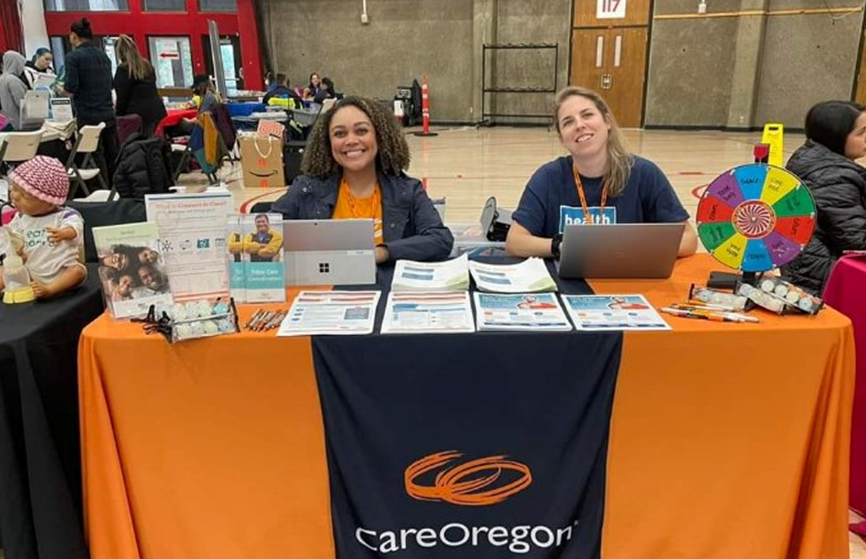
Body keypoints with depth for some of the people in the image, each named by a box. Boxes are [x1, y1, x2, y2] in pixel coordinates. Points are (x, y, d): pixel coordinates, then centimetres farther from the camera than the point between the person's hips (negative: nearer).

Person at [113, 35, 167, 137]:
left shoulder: (123, 69, -9)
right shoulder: (147, 65, 13)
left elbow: (122, 97, -8)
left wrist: (118, 115, 3)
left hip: (138, 113, -7)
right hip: (155, 110, 7)